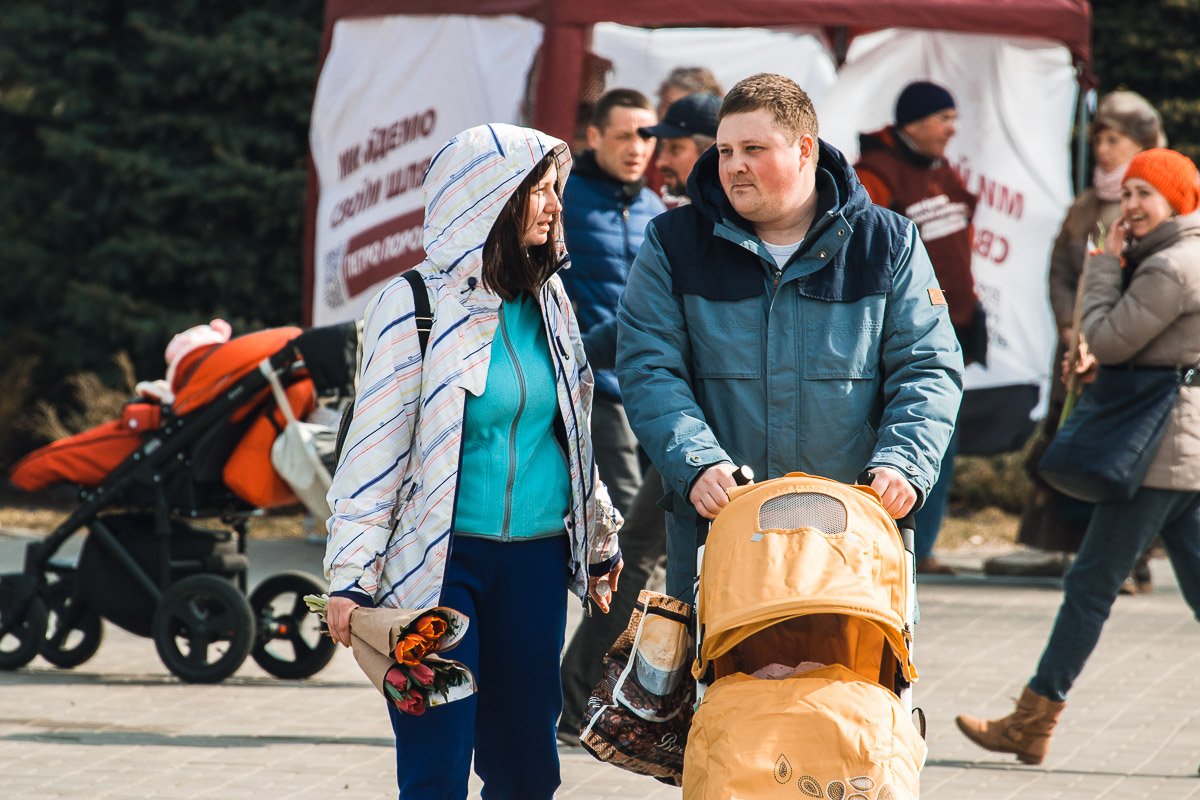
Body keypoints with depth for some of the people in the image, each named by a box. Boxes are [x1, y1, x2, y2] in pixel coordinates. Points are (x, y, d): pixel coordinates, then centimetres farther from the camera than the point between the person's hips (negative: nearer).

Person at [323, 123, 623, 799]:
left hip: (535, 562, 6)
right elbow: (375, 448, -8)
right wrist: (352, 577, -12)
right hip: (439, 565, -6)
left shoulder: (548, 300, 10)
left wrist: (600, 536, 26)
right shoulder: (416, 305, -7)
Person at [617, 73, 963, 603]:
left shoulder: (888, 244, 6)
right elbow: (648, 370, -2)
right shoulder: (674, 245, 5)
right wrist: (697, 463, -18)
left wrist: (902, 463, -13)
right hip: (714, 524, 0)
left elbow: (928, 369, 5)